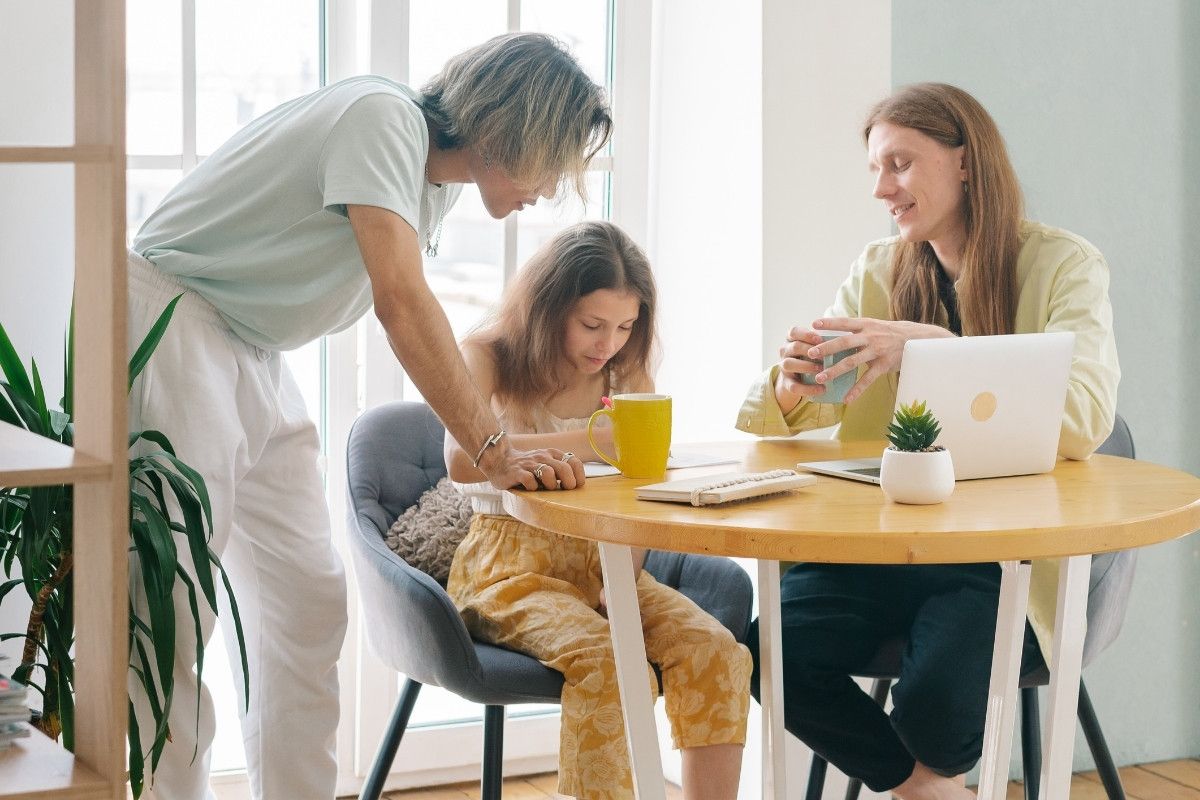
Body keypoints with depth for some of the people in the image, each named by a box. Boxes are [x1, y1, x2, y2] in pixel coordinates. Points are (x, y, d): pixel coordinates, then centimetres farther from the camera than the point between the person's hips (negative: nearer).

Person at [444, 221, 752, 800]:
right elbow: (462, 460, -24)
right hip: (511, 564, -5)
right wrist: (589, 439, -30)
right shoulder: (487, 358, -3)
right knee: (608, 662, -33)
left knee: (719, 654, -21)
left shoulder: (626, 374, 12)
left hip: (600, 558, 5)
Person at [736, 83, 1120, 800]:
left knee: (934, 698, -29)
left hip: (1009, 552, -4)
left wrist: (931, 345, -31)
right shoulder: (877, 272, 11)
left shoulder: (1065, 266, -3)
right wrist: (792, 385, -19)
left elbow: (1086, 417, -22)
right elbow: (768, 418, 6)